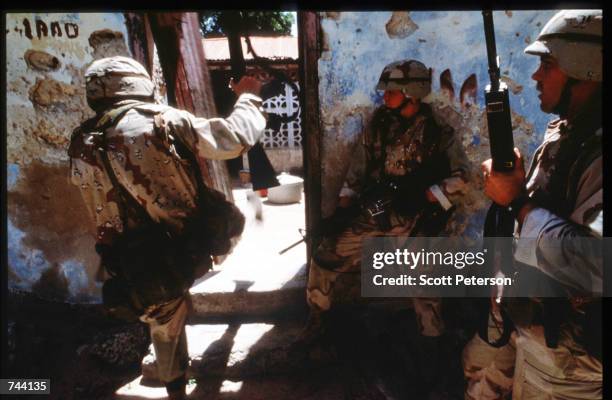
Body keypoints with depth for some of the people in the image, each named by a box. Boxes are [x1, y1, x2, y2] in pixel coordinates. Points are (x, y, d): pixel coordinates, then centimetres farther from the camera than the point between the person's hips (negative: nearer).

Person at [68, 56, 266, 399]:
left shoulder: (81, 146, 2)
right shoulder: (165, 120, -12)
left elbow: (105, 209, 14)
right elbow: (239, 136, -8)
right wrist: (248, 95, 10)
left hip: (140, 270, 5)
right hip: (195, 248, -4)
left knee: (166, 327, 28)